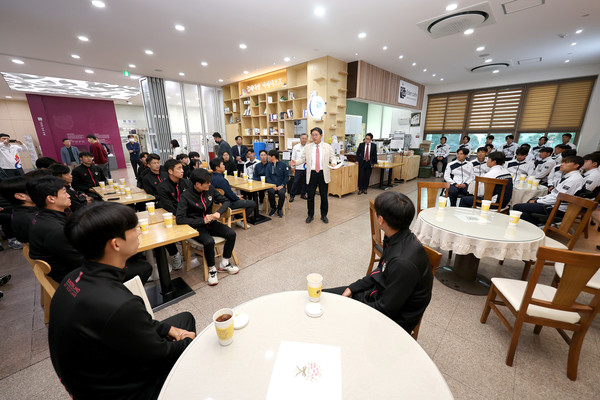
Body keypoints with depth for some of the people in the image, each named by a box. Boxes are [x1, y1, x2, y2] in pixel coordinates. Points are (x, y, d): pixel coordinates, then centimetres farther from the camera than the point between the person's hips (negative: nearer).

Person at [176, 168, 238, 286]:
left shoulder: (210, 190, -2)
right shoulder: (186, 196, -15)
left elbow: (226, 201, 5)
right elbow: (180, 219, -21)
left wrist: (218, 212, -15)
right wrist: (202, 221, -25)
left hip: (211, 223, 5)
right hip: (196, 227, -5)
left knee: (231, 234, -15)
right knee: (209, 242, -33)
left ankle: (224, 264, 5)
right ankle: (212, 269, -5)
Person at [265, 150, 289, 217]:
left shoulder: (283, 165, 5)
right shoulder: (269, 166, 12)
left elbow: (287, 176, 2)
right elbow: (267, 177, 5)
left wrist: (282, 185, -12)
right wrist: (273, 185, -12)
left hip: (280, 186, -1)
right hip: (271, 186, 2)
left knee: (282, 193, -33)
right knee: (271, 192, -32)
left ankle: (279, 209, -5)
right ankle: (273, 208, -5)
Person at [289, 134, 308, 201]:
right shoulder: (296, 147, 4)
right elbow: (293, 157, 5)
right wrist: (293, 166, 3)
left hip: (306, 168, 2)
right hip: (298, 168, -1)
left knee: (305, 182, 10)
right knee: (295, 182, -3)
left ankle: (303, 194, 26)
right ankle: (292, 196, 6)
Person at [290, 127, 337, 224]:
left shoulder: (328, 146, 5)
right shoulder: (307, 147, 7)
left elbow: (332, 157, 5)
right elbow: (302, 158, 6)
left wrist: (333, 162, -17)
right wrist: (295, 162, -12)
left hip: (323, 174, 0)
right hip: (312, 174, 1)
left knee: (324, 196, 8)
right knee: (310, 196, 6)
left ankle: (324, 215, 25)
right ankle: (310, 215, 23)